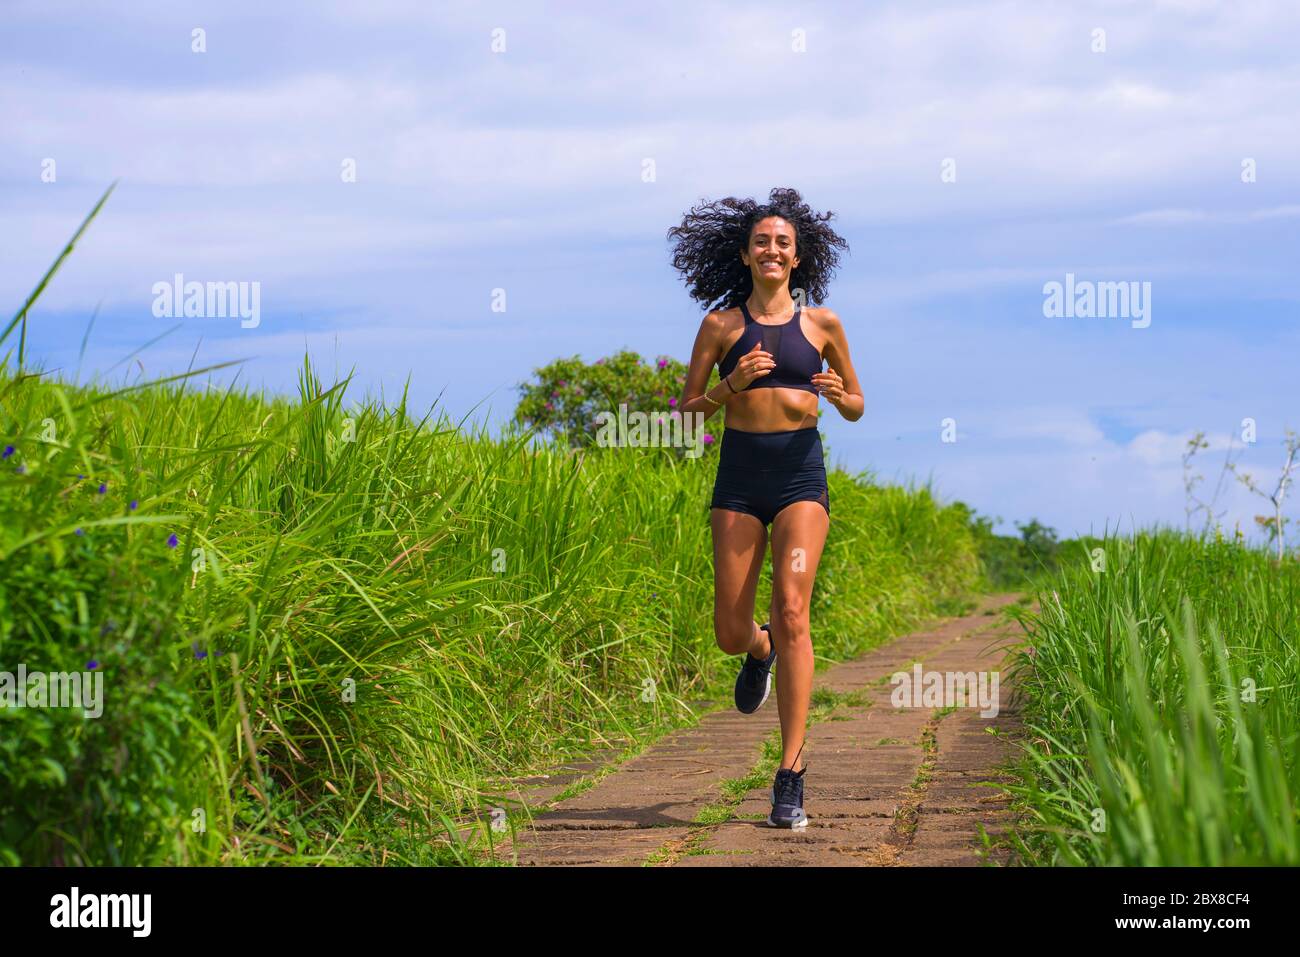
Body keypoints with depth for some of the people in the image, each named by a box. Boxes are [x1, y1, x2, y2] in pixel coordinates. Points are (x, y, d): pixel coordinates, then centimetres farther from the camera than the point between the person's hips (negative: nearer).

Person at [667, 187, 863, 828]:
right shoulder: (722, 325, 6)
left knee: (791, 611, -17)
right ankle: (761, 652, 42)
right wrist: (733, 384, -11)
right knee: (730, 633, 0)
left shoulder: (821, 323, 7)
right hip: (739, 476, 1)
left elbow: (856, 409, 15)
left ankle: (791, 776, -18)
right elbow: (688, 409, 7)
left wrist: (837, 393, -8)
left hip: (801, 472, -1)